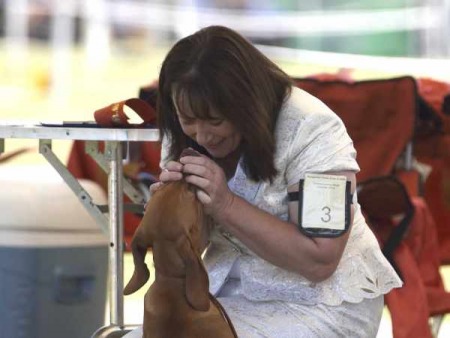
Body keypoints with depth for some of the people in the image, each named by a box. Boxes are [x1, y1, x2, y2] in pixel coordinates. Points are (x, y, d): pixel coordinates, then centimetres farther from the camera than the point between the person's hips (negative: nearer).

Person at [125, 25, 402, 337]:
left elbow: (319, 260, -22)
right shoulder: (183, 133, -3)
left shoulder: (309, 130, -20)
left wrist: (226, 205, -28)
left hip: (321, 299, -5)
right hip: (230, 287, 6)